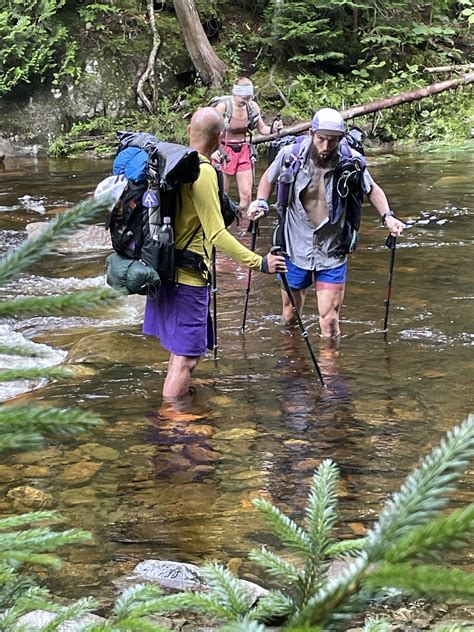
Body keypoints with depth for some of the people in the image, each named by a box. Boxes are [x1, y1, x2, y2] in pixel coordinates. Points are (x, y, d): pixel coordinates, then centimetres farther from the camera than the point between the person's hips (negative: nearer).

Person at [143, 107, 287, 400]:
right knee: (186, 358, -4)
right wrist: (258, 262, -25)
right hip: (188, 277, -10)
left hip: (166, 270, 10)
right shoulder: (204, 172, -20)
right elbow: (216, 234, -25)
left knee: (183, 351, 22)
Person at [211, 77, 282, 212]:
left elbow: (262, 129, 6)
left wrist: (273, 129, -16)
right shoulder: (223, 106, -17)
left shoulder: (252, 106, -4)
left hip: (244, 151, 4)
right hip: (224, 152, -4)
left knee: (246, 195, 1)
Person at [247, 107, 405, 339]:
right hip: (295, 249, 1)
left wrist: (387, 216, -11)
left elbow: (372, 189, 4)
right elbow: (268, 178, 9)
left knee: (329, 322, -7)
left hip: (332, 254, -1)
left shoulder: (351, 161, -15)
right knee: (289, 317, 20)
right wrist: (260, 203, -8)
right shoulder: (291, 155, -14)